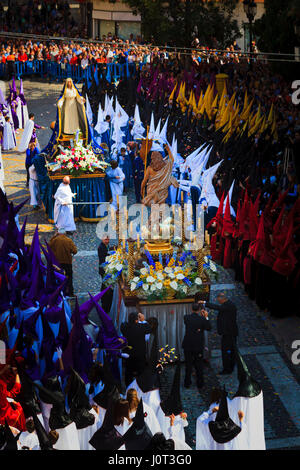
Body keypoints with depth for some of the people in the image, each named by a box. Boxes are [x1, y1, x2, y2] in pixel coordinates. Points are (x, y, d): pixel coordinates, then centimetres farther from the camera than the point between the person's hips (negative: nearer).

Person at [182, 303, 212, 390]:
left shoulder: (186, 318, -7)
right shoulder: (202, 319, -14)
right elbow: (209, 328, 0)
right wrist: (206, 317, 4)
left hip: (187, 346, 1)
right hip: (198, 346, -1)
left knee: (188, 365, 13)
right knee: (199, 365, 12)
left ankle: (187, 383, 19)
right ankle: (199, 384, 19)